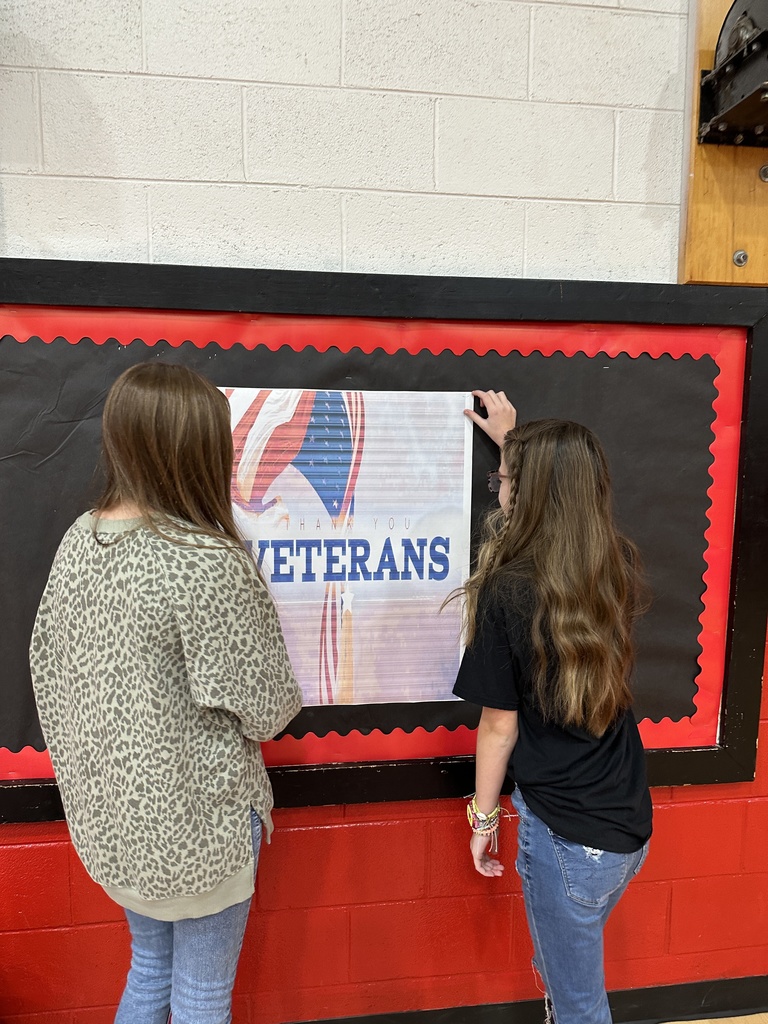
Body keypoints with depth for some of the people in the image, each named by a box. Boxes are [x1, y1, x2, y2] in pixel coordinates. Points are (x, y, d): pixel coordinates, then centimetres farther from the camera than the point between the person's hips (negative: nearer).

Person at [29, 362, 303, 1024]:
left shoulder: (79, 541, -5)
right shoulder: (207, 562, -28)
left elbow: (48, 670, 5)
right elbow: (265, 711, -21)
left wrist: (81, 771, 17)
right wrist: (289, 694, 2)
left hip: (107, 812, 7)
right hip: (194, 819, -6)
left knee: (150, 967, 30)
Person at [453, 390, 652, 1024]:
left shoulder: (507, 592, -24)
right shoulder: (620, 570, -7)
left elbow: (500, 726, -14)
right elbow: (568, 487, 14)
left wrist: (483, 816, 2)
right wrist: (514, 439, 26)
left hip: (565, 834, -6)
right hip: (631, 826, 6)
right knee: (565, 962, 30)